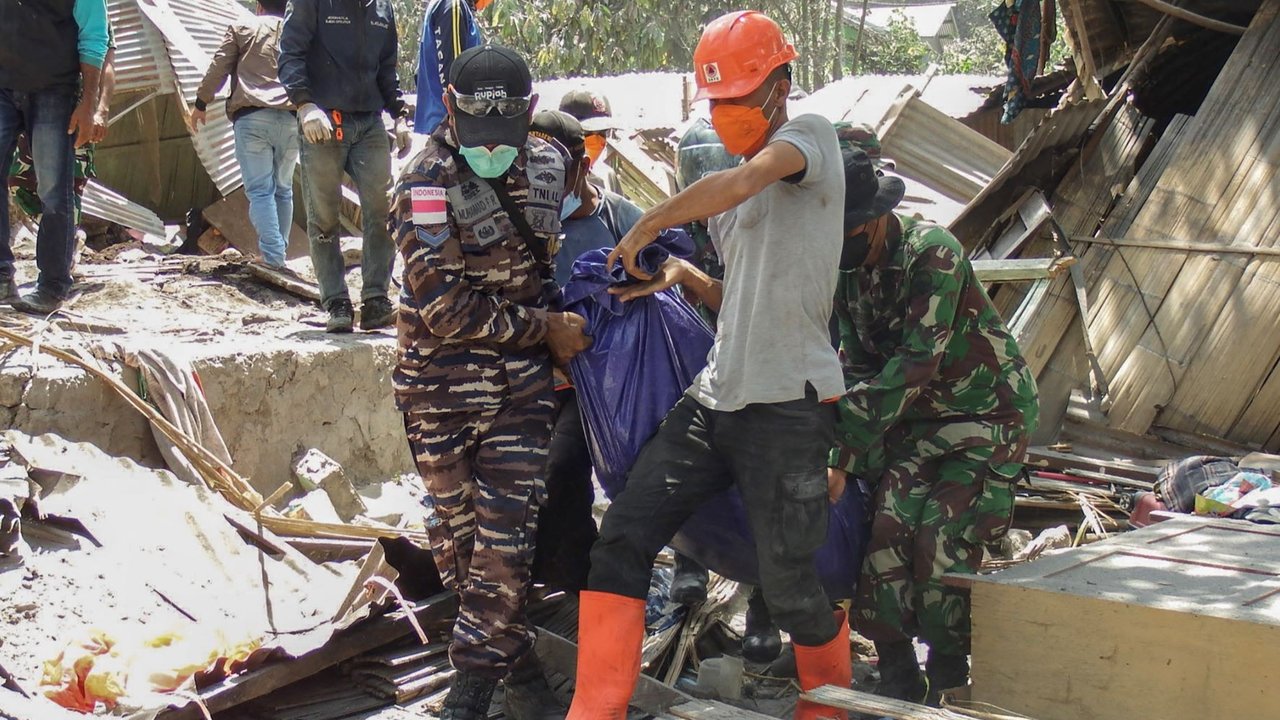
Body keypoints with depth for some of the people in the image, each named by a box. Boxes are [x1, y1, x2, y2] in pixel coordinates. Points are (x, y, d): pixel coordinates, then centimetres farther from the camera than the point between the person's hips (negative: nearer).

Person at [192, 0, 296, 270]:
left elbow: (218, 68, 7)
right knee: (283, 189, 14)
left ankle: (272, 255, -15)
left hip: (252, 117, -3)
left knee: (260, 189, -4)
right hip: (291, 119, 3)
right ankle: (279, 253, 16)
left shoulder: (242, 28, 10)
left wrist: (201, 103, 15)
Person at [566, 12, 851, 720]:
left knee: (790, 584, 0)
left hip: (787, 405, -8)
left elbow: (743, 183, -26)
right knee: (621, 540, -3)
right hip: (714, 396, 8)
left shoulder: (811, 134, -4)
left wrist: (646, 228, -14)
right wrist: (682, 274, 7)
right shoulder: (732, 191, 20)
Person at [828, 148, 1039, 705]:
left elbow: (915, 362, -29)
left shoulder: (931, 252, -23)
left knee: (941, 538, -16)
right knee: (889, 526, -13)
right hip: (916, 416, 6)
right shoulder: (846, 269, -1)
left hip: (989, 411, -5)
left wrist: (844, 455, -31)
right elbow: (856, 367, -1)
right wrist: (843, 449, -19)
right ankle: (899, 682, -1)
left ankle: (948, 680, 2)